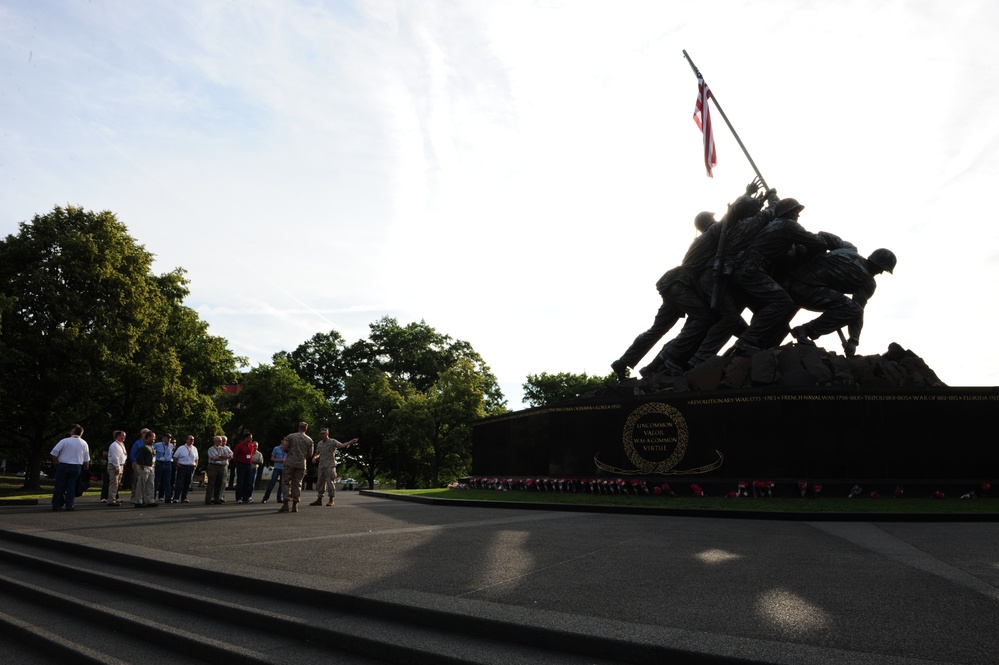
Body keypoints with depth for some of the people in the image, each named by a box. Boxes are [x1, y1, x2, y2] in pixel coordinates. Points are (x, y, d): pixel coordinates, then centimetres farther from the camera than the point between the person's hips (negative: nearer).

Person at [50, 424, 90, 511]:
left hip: (63, 466, -2)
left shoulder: (64, 441, -5)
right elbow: (86, 460, 10)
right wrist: (86, 470, 20)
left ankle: (56, 505, 11)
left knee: (59, 485, 6)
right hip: (76, 467, 2)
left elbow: (54, 452, -11)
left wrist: (55, 462, 4)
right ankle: (69, 505, 3)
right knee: (71, 486, 7)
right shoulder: (84, 444, 6)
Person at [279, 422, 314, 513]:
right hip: (302, 464, 2)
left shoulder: (290, 436, 2)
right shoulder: (309, 440, 7)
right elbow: (310, 454, 7)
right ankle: (295, 506, 5)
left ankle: (286, 504, -7)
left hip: (290, 463, -2)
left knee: (286, 482, 3)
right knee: (297, 484, 8)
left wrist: (290, 451, 15)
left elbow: (285, 448, -5)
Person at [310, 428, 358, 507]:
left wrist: (351, 441, -37)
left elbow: (342, 445, -21)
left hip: (330, 466, -7)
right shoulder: (319, 443, 13)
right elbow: (317, 454, 24)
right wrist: (314, 458, 1)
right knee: (320, 483, 9)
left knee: (330, 482, -7)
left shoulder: (332, 442, -6)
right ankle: (319, 500, 18)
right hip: (321, 466, 7)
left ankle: (331, 500, 0)